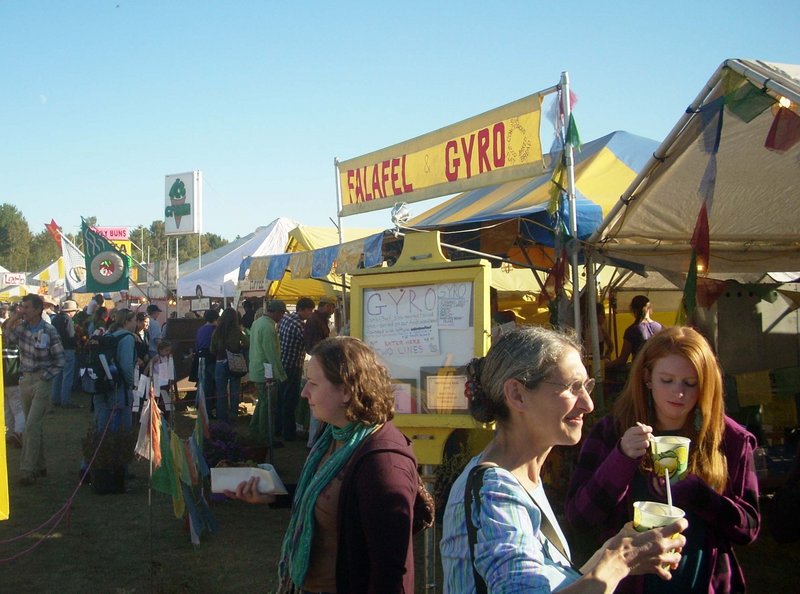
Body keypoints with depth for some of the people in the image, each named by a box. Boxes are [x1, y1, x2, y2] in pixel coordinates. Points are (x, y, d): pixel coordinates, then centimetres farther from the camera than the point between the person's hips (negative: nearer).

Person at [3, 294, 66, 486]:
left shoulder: (49, 331, -12)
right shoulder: (21, 326, 4)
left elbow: (59, 360, -7)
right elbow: (7, 339, -11)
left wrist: (45, 377, -11)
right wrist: (15, 318, -15)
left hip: (42, 381, -6)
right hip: (25, 380, 6)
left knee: (32, 426, -10)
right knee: (35, 426, 14)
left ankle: (27, 470, -7)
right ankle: (39, 466, 25)